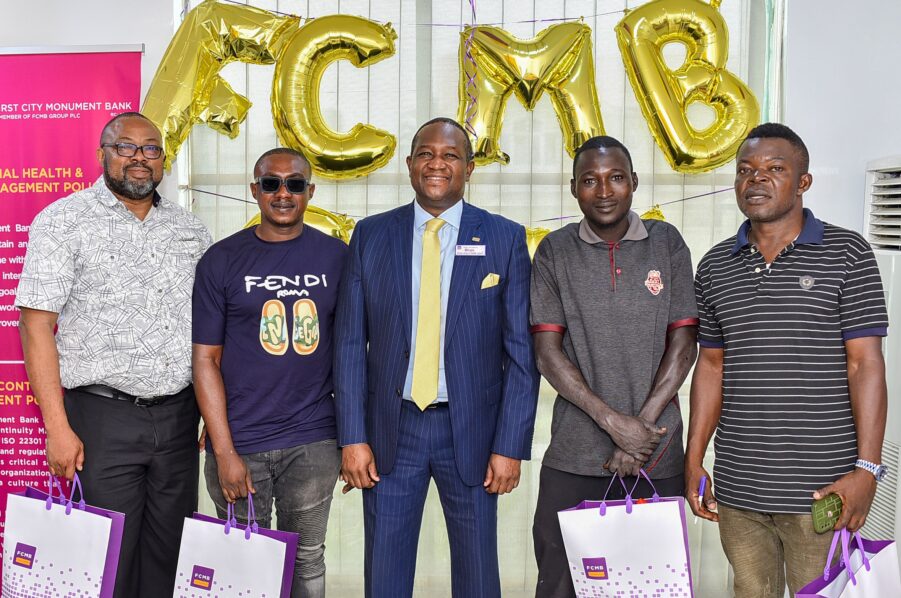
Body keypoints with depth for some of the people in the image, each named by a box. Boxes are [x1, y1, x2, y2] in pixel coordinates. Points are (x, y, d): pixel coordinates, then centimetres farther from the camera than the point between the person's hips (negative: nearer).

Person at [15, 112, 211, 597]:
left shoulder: (189, 230, 11)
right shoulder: (64, 221, -3)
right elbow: (36, 324, -8)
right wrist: (58, 428, -13)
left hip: (179, 415, 4)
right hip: (102, 416, -4)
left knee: (169, 557, 11)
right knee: (108, 557, 2)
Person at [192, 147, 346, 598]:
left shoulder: (336, 256, 3)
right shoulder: (222, 260, -2)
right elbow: (205, 359, -3)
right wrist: (224, 452, -9)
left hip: (313, 442, 1)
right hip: (240, 442, -1)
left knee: (307, 561, 12)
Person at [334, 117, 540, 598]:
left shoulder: (505, 238, -1)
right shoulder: (371, 235, 3)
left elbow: (521, 351, -2)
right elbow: (351, 344, 2)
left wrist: (510, 446, -7)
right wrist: (352, 437, -4)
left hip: (471, 430, -1)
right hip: (390, 430, 1)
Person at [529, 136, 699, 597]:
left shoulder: (667, 243, 4)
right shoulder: (555, 252, 3)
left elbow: (683, 345, 0)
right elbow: (548, 353, -3)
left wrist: (643, 427, -9)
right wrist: (614, 422, -12)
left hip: (658, 455, 0)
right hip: (573, 457, 0)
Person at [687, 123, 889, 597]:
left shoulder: (846, 254, -3)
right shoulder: (715, 266, 9)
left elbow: (865, 363, -7)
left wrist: (867, 468, -13)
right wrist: (693, 460, 8)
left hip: (821, 487, -4)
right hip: (736, 486, 4)